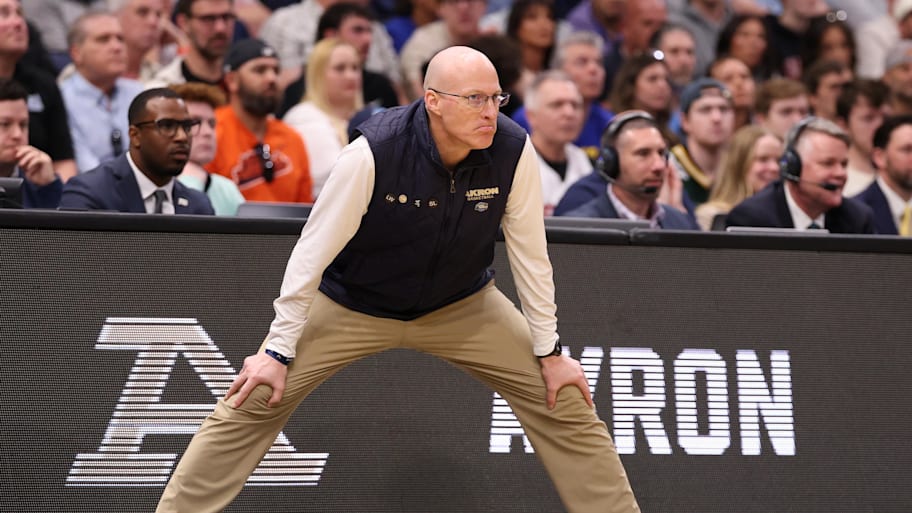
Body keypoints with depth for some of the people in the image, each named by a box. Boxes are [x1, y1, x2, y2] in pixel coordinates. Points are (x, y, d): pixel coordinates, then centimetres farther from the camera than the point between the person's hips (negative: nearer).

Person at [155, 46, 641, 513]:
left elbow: (530, 255, -11)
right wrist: (278, 351, -20)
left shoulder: (513, 151, -24)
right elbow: (313, 252, -23)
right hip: (351, 302, -2)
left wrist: (550, 352, -7)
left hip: (461, 305, 3)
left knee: (563, 401, -4)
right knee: (252, 403, -12)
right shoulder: (374, 152, -31)